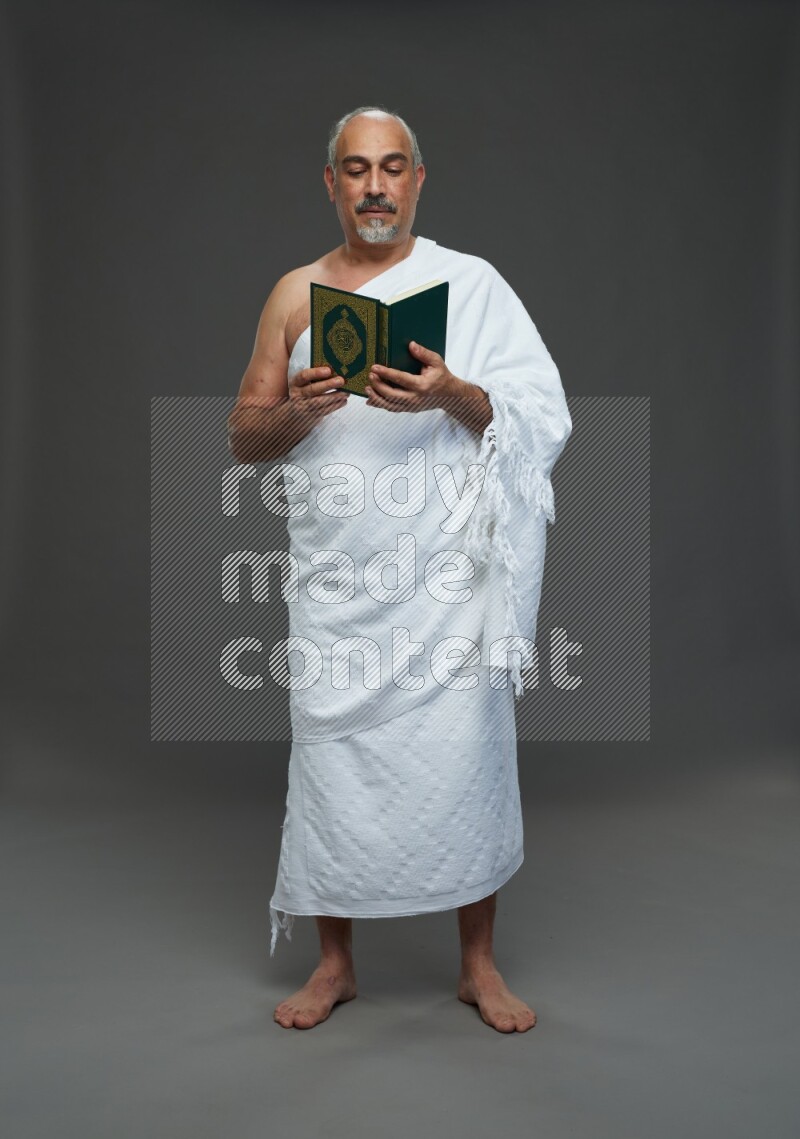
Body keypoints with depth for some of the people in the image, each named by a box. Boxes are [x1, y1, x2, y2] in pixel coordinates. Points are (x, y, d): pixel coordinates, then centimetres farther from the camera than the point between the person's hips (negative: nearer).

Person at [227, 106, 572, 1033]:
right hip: (335, 579, 2)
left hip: (446, 575, -1)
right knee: (332, 754, 6)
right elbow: (242, 439, 9)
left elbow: (538, 414, -2)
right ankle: (334, 961, 26)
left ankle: (478, 962, 22)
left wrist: (452, 395, -21)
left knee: (465, 757, 1)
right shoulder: (294, 294, 12)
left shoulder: (471, 283, 5)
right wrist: (296, 411, -13)